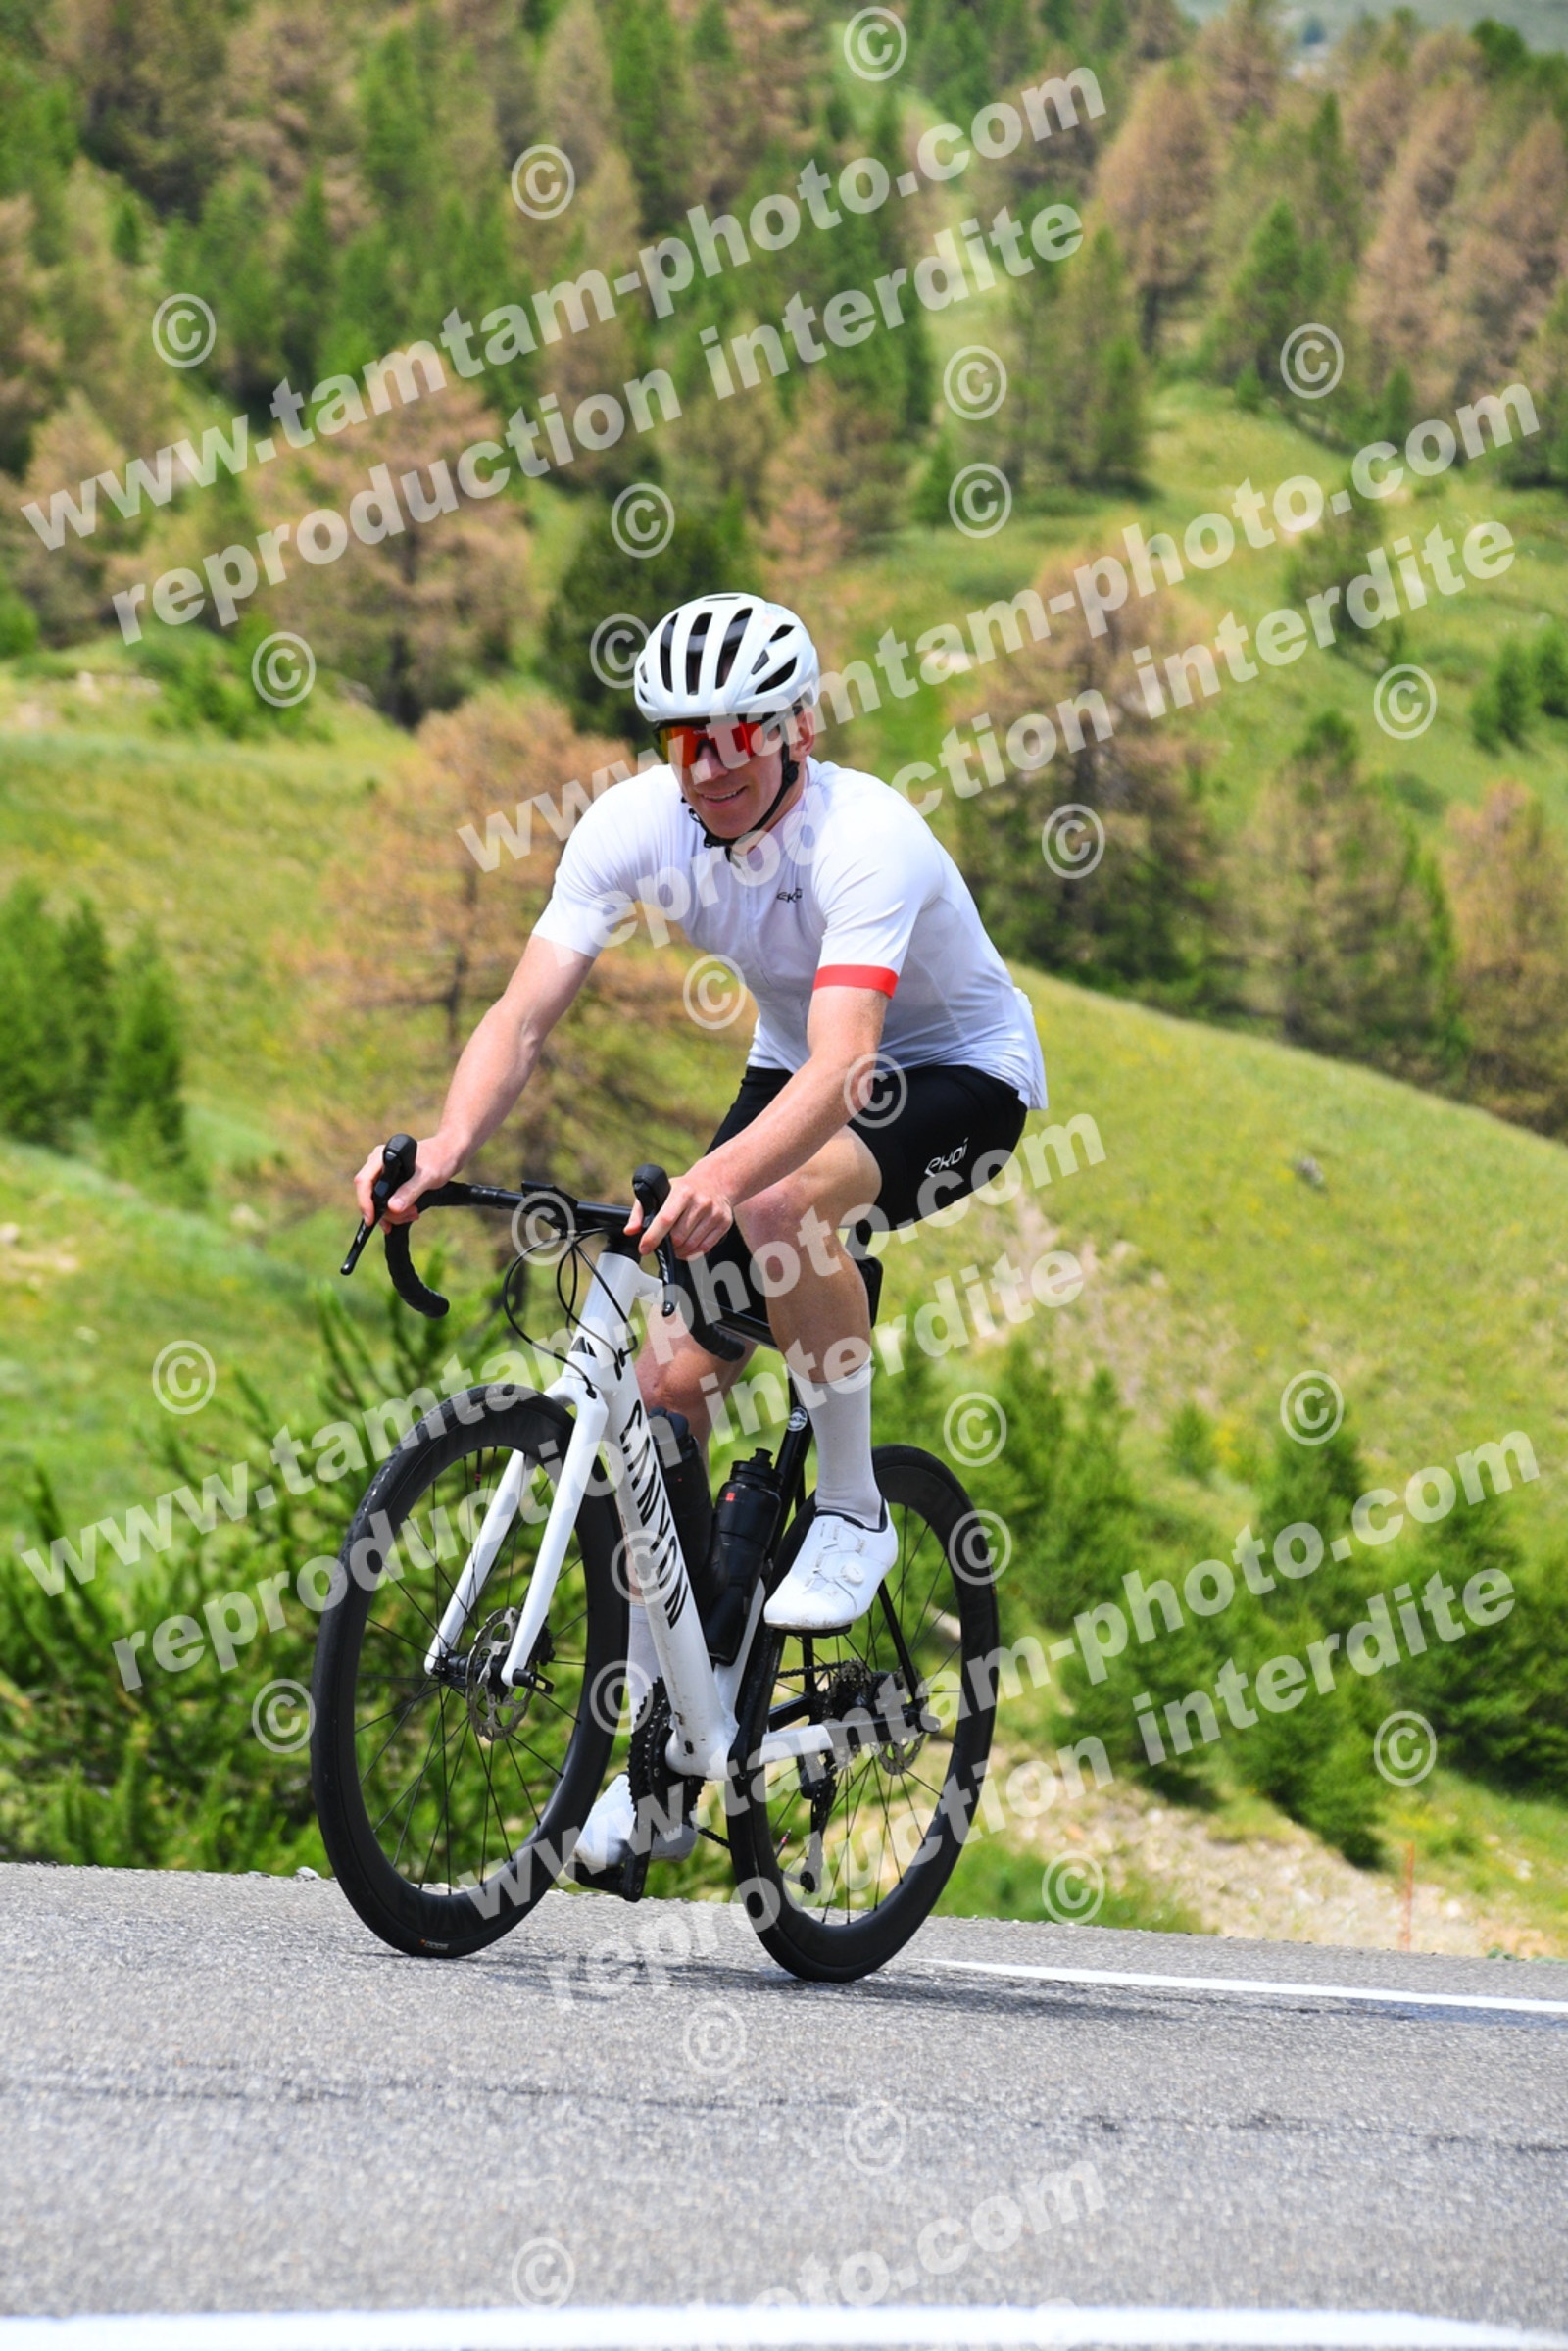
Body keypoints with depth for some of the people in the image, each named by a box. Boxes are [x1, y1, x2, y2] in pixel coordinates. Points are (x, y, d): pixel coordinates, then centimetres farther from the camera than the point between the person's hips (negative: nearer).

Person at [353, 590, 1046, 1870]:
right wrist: (448, 1145, -44)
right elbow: (525, 1012, -24)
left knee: (780, 1206, -38)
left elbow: (839, 1065, -47)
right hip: (802, 1066, 6)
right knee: (671, 1376, -8)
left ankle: (854, 1510, -14)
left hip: (962, 1074, -6)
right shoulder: (636, 824, -18)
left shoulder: (865, 839, -34)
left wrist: (719, 1179, -65)